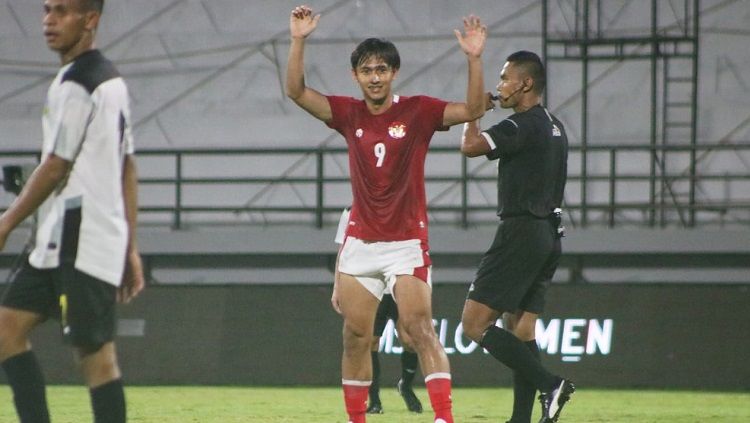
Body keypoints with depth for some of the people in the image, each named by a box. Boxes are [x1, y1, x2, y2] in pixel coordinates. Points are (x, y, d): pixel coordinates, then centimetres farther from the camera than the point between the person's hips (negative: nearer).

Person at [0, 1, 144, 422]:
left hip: (78, 241, -10)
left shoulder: (75, 84, -13)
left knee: (94, 351, -9)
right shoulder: (113, 81, 17)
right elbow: (128, 170, 19)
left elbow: (55, 168, -13)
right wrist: (130, 248, 19)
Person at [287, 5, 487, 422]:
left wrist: (474, 59, -25)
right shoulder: (348, 113, 6)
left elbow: (472, 110, -12)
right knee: (356, 336, 6)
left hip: (407, 241, -4)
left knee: (420, 329, -15)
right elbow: (296, 91, 0)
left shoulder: (418, 111, -3)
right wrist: (299, 40, -11)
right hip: (361, 242, 4)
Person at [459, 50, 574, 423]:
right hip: (549, 233, 9)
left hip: (521, 233, -9)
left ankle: (549, 384, -18)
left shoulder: (523, 125, -15)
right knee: (520, 328, 10)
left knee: (475, 324, -9)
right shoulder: (555, 128, 15)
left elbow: (470, 146, -24)